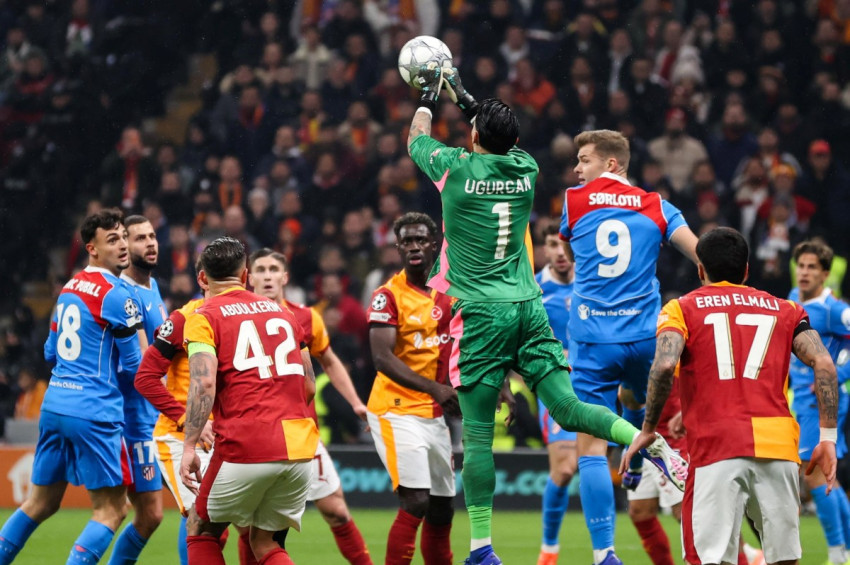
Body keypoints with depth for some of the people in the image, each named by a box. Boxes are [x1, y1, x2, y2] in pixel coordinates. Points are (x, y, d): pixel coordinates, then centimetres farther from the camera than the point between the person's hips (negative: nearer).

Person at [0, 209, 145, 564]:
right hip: (94, 412, -8)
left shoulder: (69, 288, 15)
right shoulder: (116, 295, -10)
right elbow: (138, 365, -7)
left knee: (41, 502, 18)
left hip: (54, 404, 8)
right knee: (111, 510, -1)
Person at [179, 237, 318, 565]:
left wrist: (189, 446, -15)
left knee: (201, 530, 17)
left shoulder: (204, 318, 2)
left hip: (246, 447, -5)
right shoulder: (283, 313, 18)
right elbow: (309, 387, 20)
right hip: (300, 448, 5)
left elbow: (204, 383, -14)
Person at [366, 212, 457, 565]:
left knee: (441, 510, 10)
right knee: (415, 503, -19)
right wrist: (435, 389, -32)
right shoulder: (388, 296, -10)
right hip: (397, 413, -7)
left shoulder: (446, 295, 12)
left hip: (433, 416, 7)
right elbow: (382, 357, -22)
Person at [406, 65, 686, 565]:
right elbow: (502, 139, 32)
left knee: (478, 434, -2)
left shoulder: (458, 168, -4)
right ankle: (652, 443, -25)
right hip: (529, 307, 4)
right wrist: (462, 95, 42)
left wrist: (430, 97, 34)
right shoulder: (525, 168, 7)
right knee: (568, 409, -1)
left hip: (481, 313, -4)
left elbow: (417, 139, 17)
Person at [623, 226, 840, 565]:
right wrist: (827, 438, 5)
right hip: (778, 445, 3)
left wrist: (648, 429, 2)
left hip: (717, 447, -2)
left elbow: (664, 365, -8)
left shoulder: (681, 309, 12)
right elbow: (824, 364, 5)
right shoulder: (785, 310, 20)